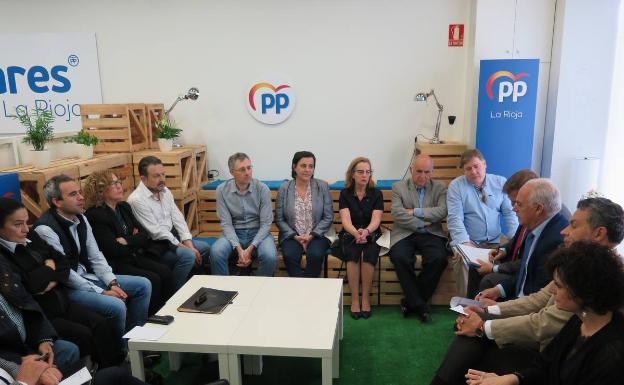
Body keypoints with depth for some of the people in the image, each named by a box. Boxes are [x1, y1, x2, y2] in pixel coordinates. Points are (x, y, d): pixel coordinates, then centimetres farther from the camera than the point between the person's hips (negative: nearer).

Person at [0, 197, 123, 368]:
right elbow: (29, 284, -25)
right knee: (84, 335, -18)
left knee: (101, 324, -7)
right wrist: (49, 268, -7)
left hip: (59, 301, 7)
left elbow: (63, 262, 7)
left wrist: (52, 281, -12)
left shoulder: (30, 237, 5)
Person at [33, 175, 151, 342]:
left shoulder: (81, 218, 5)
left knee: (143, 285, 1)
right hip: (66, 288, -8)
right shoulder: (45, 229, -20)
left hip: (88, 277, 9)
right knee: (116, 306, -28)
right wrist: (101, 292, -19)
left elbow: (96, 257, 6)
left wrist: (112, 283, -8)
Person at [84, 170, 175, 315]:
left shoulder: (124, 207, 11)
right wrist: (136, 241, -2)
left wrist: (127, 241, -11)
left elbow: (144, 234, 7)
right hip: (115, 265, -7)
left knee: (166, 272, -14)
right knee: (153, 280, -23)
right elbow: (115, 250, -18)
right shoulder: (95, 216, -13)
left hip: (134, 258, 7)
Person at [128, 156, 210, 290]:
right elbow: (157, 232, -20)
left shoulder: (165, 191, 6)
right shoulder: (137, 200, -19)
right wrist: (184, 248, -18)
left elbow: (177, 218, 5)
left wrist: (188, 243, -8)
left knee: (205, 248, 1)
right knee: (188, 255, -25)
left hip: (172, 239, 8)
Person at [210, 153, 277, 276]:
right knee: (216, 252, -29)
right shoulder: (222, 190, -5)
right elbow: (226, 223, -7)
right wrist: (238, 248, -21)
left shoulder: (262, 189, -9)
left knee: (270, 256, -30)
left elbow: (266, 223, -9)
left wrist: (250, 249, -20)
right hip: (234, 234, 1)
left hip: (258, 233, -1)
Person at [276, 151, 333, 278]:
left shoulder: (323, 186, 1)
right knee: (290, 256, -29)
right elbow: (279, 219, 4)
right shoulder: (284, 188, 2)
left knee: (316, 255, -29)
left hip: (317, 235, 0)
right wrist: (295, 236, -9)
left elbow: (328, 217, 0)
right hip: (291, 235, 0)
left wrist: (312, 235, -10)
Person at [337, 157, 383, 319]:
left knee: (369, 256, -30)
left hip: (371, 235, 0)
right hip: (350, 235, 0)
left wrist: (366, 231, -32)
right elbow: (345, 220, -10)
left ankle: (366, 299, -14)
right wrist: (356, 233, -32)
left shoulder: (376, 193, 3)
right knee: (353, 255, -30)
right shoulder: (345, 193, 2)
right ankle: (354, 299, -17)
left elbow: (376, 219, -9)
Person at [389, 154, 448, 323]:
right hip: (405, 235, -1)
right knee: (400, 258, -31)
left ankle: (410, 301, -9)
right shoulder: (399, 187, 7)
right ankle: (420, 305, -13)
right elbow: (398, 215, -6)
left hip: (431, 235, 1)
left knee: (439, 258, -28)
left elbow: (443, 211, -7)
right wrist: (423, 223, -7)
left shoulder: (439, 188, 11)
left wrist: (415, 211, -12)